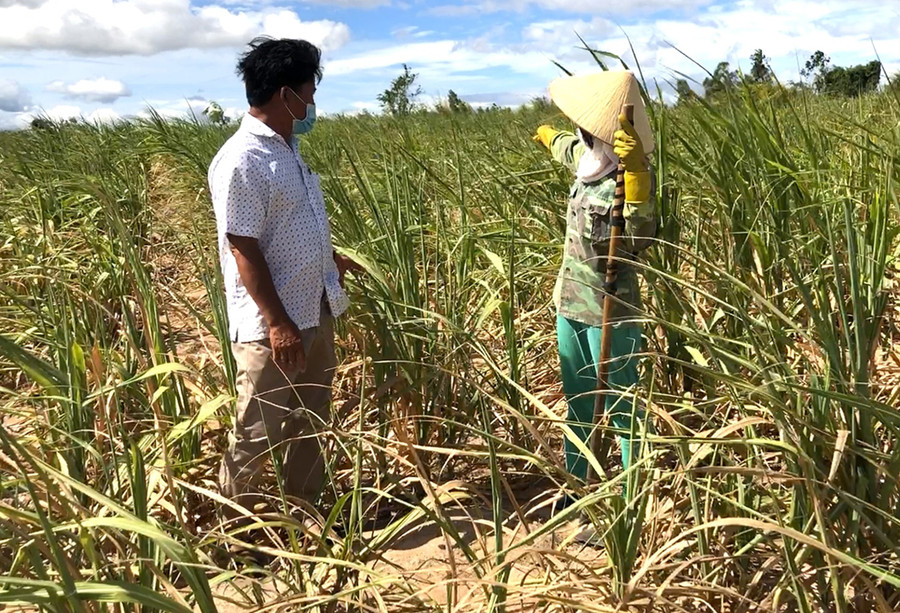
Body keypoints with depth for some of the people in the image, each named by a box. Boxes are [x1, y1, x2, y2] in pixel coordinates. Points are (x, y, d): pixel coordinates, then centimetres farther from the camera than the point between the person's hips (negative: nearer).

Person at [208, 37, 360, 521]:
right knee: (257, 437, 4)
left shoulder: (286, 150, 9)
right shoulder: (241, 161, -19)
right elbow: (244, 248, -21)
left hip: (315, 314, 9)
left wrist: (333, 259, 32)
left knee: (310, 425, 20)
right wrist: (278, 323, -22)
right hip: (272, 326, -9)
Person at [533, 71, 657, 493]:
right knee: (577, 408, 20)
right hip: (569, 305, 9)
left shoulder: (630, 175, -21)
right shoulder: (588, 160, 1)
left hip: (609, 314, -9)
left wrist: (635, 174, -49)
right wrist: (547, 135, 49)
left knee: (623, 410, 4)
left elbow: (640, 238, -37)